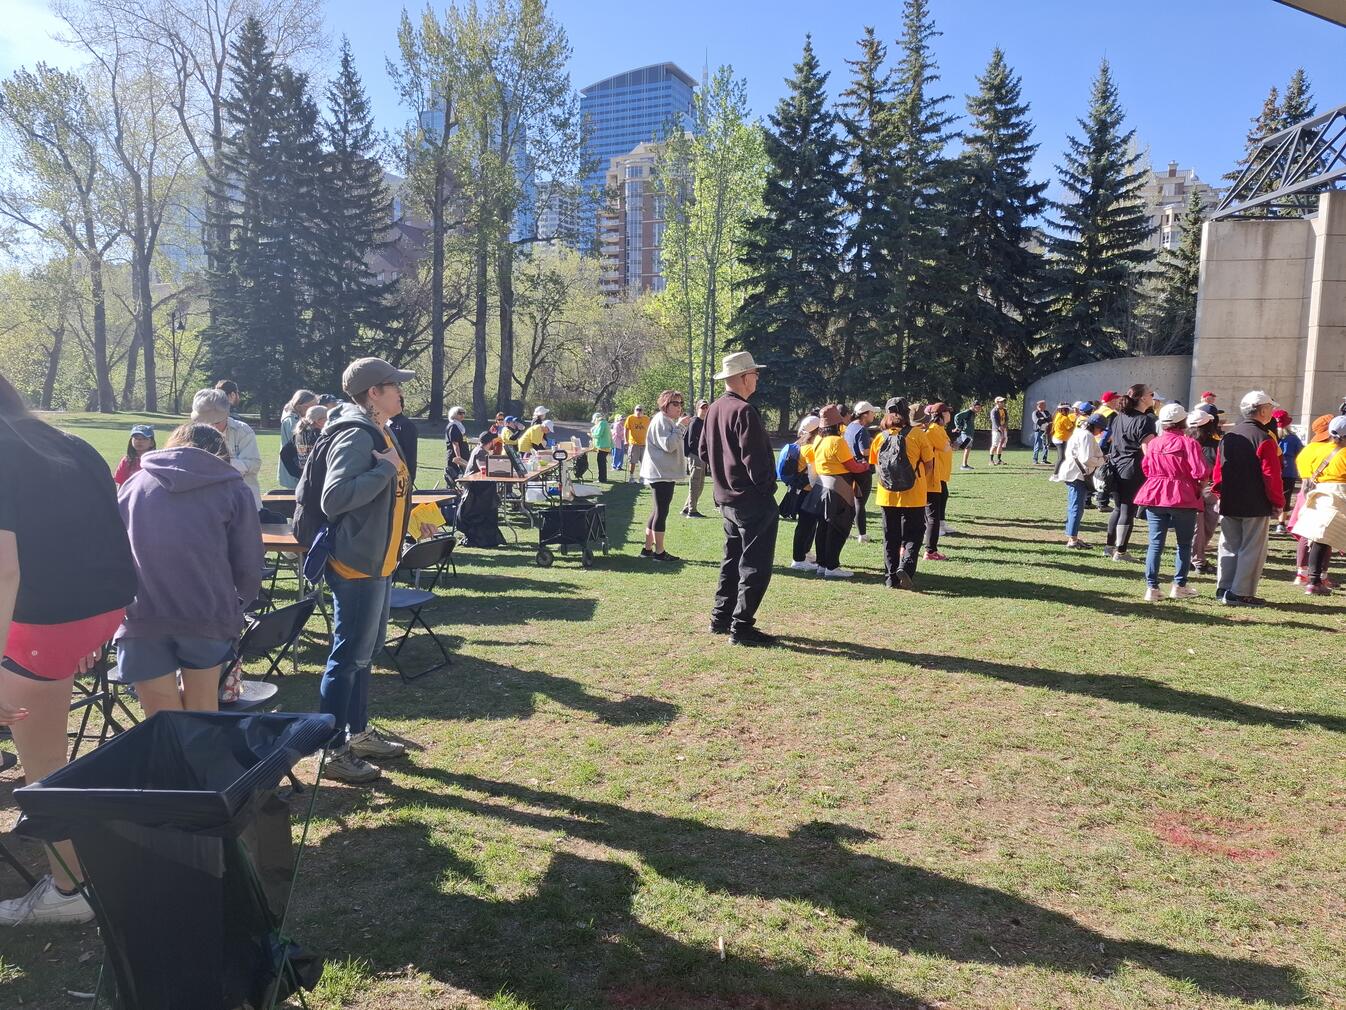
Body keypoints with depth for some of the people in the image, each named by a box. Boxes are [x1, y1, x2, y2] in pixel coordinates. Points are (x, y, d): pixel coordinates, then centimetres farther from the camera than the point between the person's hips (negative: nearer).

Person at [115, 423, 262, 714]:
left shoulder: (135, 483, 18)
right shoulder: (233, 489, 9)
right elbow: (248, 567, 3)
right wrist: (237, 606, 22)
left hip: (141, 617, 2)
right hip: (207, 614, -1)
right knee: (202, 713, 16)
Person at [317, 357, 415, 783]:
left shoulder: (377, 432, 11)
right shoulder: (356, 436, -19)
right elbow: (334, 497, -30)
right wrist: (386, 469, -25)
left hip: (376, 563, 10)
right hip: (356, 565, -10)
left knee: (364, 652, 19)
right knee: (348, 657, -1)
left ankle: (358, 733, 32)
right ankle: (334, 752, 9)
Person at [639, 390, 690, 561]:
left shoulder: (670, 421, 20)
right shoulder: (661, 420, -13)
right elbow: (668, 445, -23)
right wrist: (680, 426, -20)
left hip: (665, 473, 11)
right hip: (661, 474, -11)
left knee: (659, 510, 13)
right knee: (662, 511, -6)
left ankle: (647, 548, 19)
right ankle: (659, 552, -1)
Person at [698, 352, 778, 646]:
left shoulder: (714, 409, 9)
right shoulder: (744, 411, -19)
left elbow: (703, 451, 16)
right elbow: (754, 458, -22)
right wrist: (765, 488, -10)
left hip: (726, 498, 9)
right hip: (753, 500, -9)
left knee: (733, 560, 19)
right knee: (755, 566, -2)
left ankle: (721, 618, 25)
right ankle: (742, 627, 1)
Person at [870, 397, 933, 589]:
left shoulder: (879, 438, -1)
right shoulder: (917, 435, -8)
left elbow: (875, 467, 4)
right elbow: (929, 464, -2)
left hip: (887, 496, 3)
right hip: (913, 496, -2)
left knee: (891, 538, 12)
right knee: (912, 536, 8)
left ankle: (891, 577, 13)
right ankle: (906, 567, -14)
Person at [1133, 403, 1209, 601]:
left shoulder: (1152, 443, 3)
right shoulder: (1188, 443, -10)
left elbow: (1146, 469, 13)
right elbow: (1201, 473, -15)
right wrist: (1198, 489, 3)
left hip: (1154, 496, 4)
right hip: (1183, 498, -3)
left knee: (1155, 544, 5)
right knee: (1184, 544, 11)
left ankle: (1151, 588, 2)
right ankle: (1179, 586, 15)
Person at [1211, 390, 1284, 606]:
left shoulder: (1228, 436, 8)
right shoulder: (1264, 440, -13)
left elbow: (1218, 470, 11)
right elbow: (1272, 476, -14)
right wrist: (1278, 502, -4)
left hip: (1229, 505, 6)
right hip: (1256, 506, -6)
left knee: (1229, 546, 13)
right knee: (1252, 549, 1)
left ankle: (1224, 589, 16)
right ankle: (1240, 593, 1)